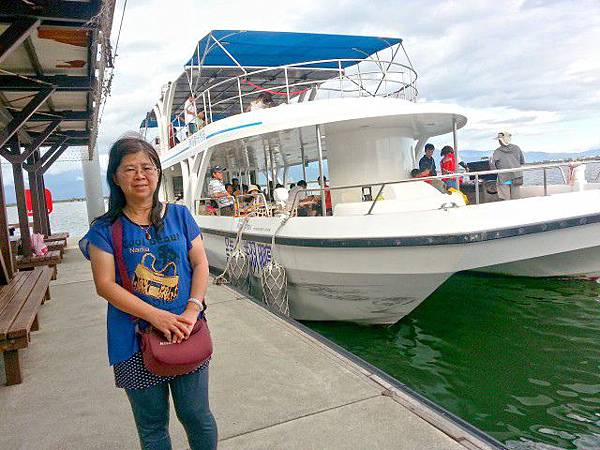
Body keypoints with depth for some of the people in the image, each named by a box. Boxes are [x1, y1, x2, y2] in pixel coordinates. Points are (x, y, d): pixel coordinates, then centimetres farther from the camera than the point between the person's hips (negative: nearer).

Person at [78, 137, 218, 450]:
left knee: (196, 415, 11)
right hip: (134, 340, 0)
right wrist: (156, 315, -19)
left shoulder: (179, 216, 3)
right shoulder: (106, 228, -2)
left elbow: (200, 264, 2)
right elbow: (105, 284, -9)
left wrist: (192, 309, -14)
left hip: (185, 333, 1)